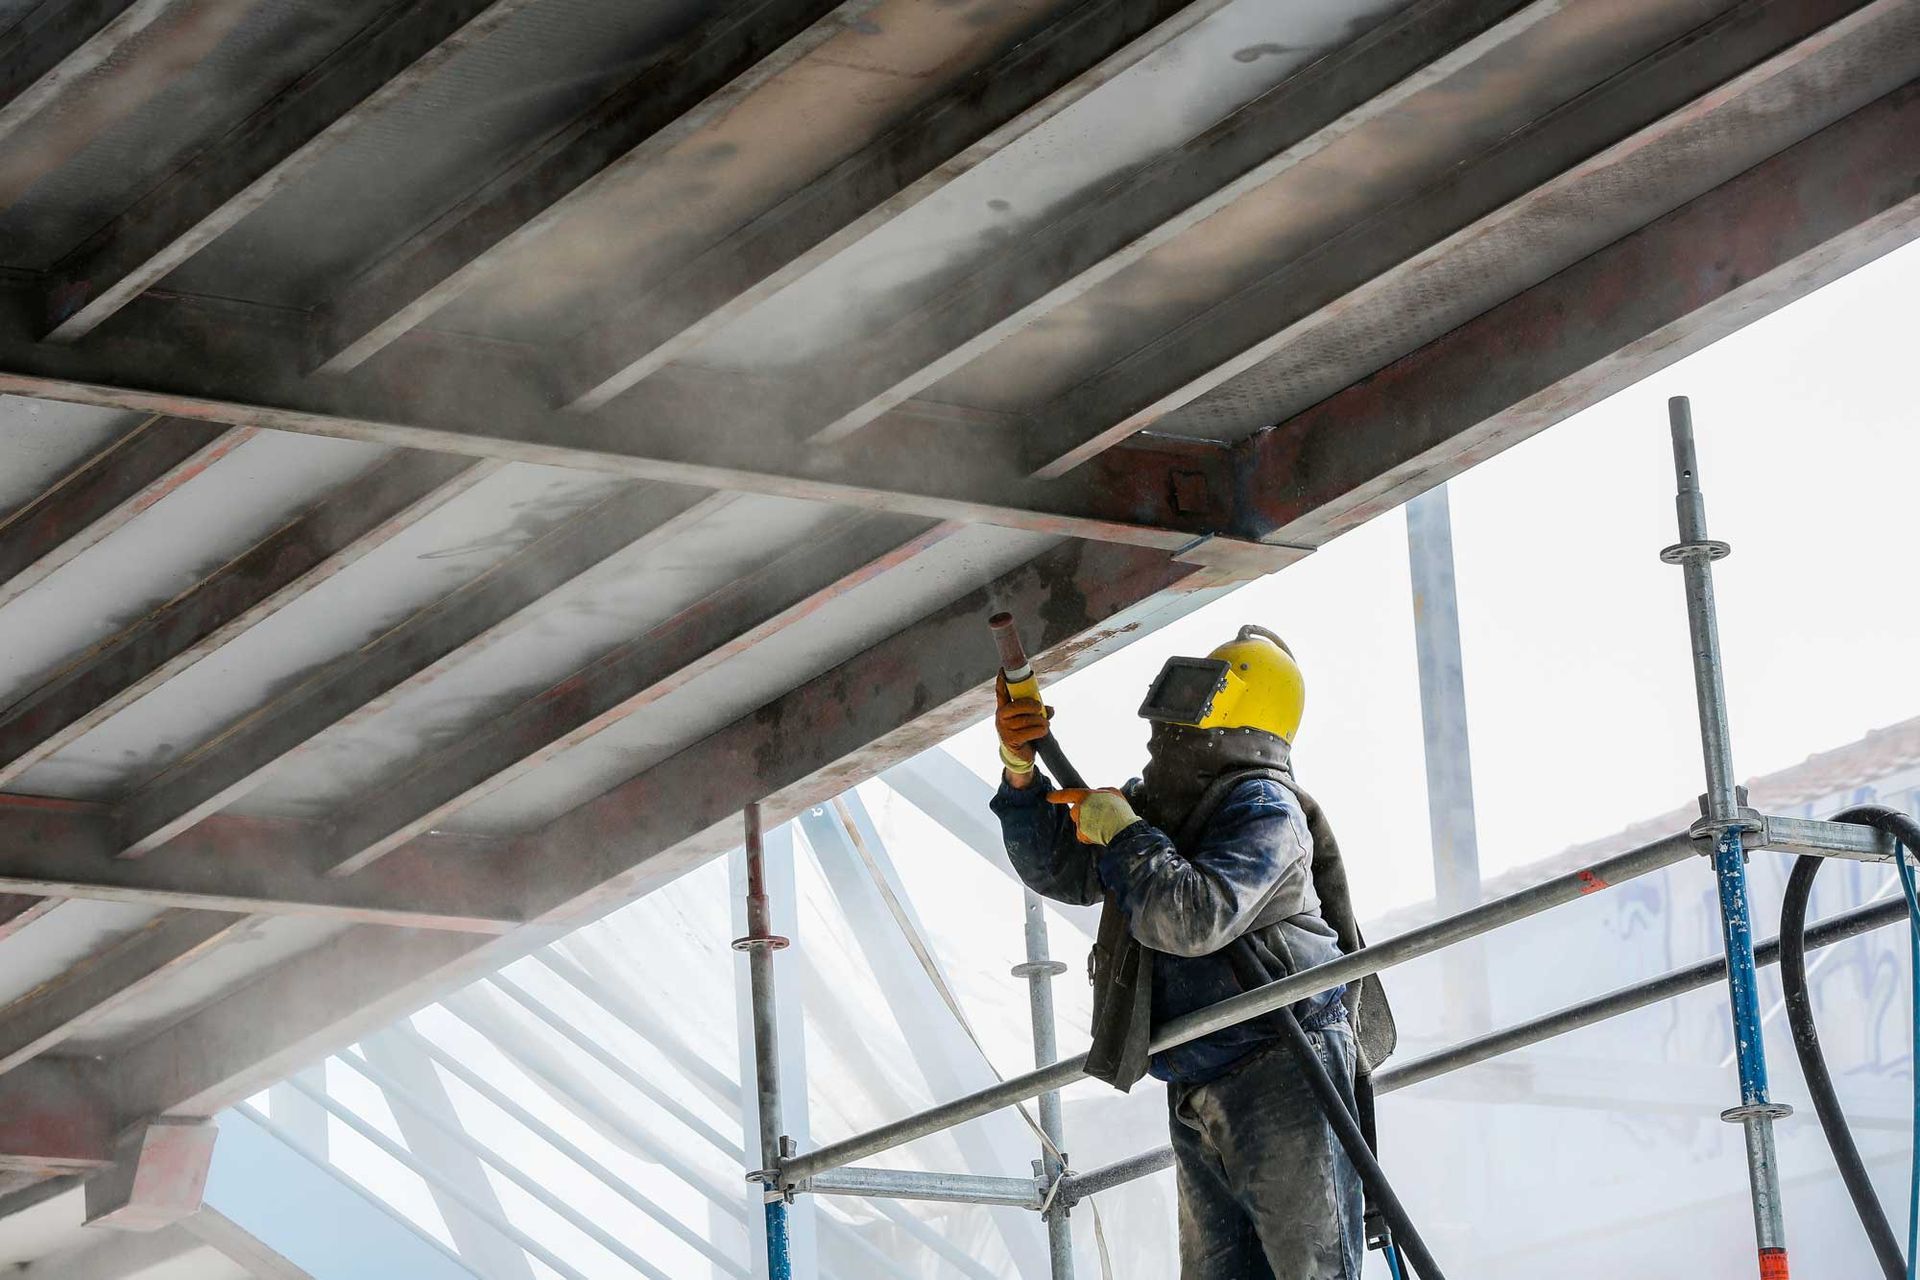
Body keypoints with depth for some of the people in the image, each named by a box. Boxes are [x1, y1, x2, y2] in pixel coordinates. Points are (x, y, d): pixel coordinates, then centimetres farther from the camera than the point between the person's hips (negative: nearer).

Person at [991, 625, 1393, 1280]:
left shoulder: (1263, 808, -11)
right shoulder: (1158, 800, 18)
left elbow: (1193, 917, -25)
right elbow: (1059, 870, 24)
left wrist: (1120, 830, -12)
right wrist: (1022, 774, 9)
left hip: (1281, 1077, -9)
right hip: (1197, 1098, 9)